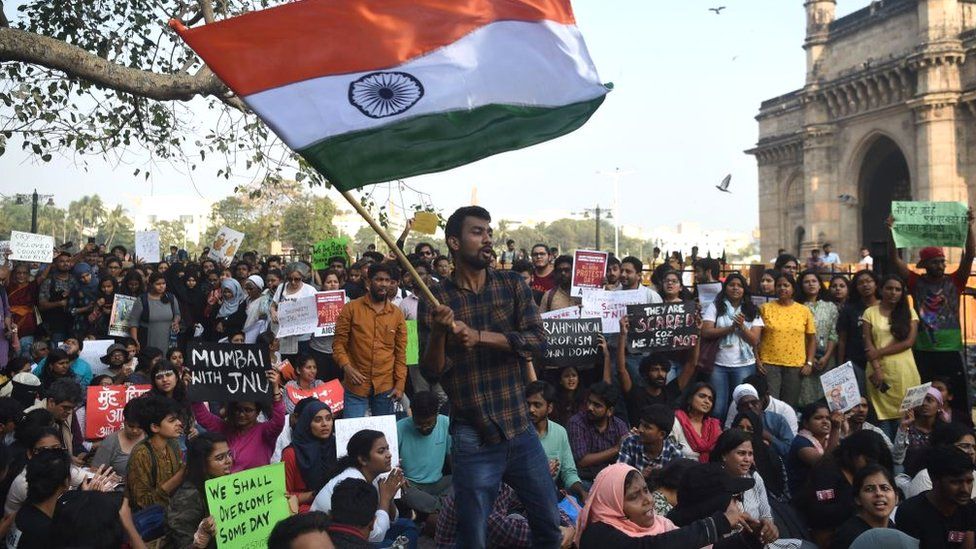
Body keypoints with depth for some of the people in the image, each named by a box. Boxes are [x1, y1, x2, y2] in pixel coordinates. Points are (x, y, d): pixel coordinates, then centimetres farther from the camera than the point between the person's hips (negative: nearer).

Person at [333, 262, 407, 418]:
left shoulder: (397, 313, 6)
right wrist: (347, 368, -15)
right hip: (356, 385, -2)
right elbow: (339, 343, -1)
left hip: (385, 387, 2)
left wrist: (400, 384, 1)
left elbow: (400, 352, 7)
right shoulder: (351, 308, -1)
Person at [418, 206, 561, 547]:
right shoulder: (435, 299, -3)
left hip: (521, 430, 3)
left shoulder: (513, 285, 3)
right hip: (472, 439, -2)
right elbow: (432, 371, -7)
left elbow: (537, 340, -9)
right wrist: (438, 332, -26)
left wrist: (480, 336, -19)